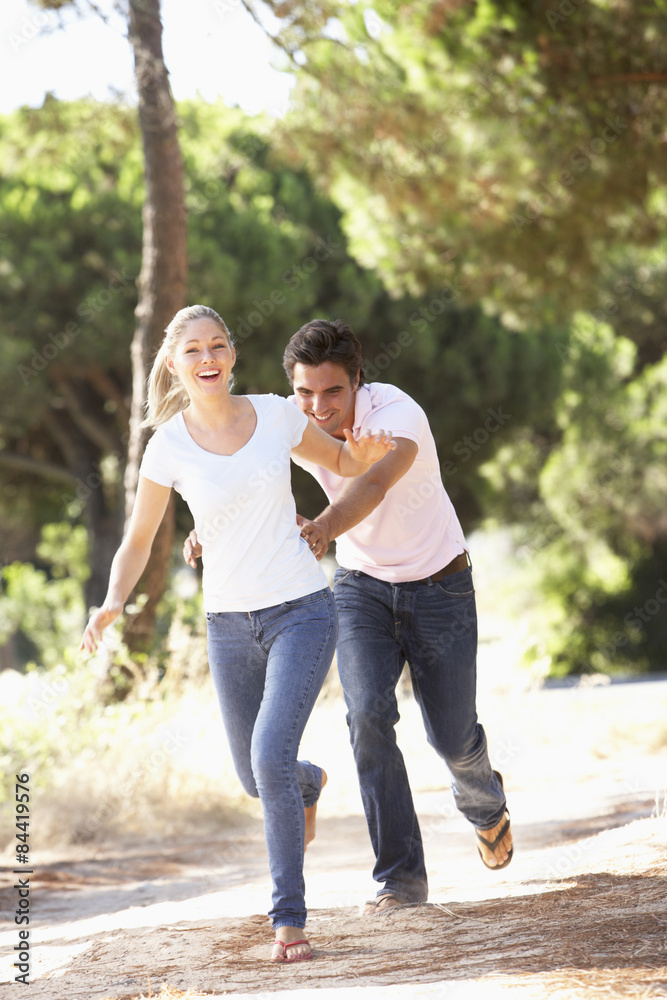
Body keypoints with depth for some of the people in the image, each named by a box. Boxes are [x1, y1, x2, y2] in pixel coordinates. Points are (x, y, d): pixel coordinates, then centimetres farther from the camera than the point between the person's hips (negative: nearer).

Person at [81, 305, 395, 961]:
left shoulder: (276, 414, -5)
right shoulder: (168, 448, -7)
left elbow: (341, 462, 14)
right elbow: (137, 543, 3)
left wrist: (366, 453, -10)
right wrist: (112, 603, -16)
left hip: (302, 611, -2)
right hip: (231, 625, 2)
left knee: (270, 757, -20)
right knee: (256, 777, 16)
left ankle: (289, 918, -8)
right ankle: (309, 784, 56)